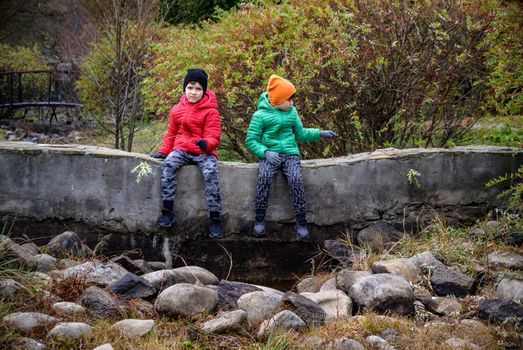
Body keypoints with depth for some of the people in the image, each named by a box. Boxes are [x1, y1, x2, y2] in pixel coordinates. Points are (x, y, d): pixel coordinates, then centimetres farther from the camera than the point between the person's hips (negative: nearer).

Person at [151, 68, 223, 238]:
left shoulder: (210, 111, -2)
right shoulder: (177, 110, 12)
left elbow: (213, 137, -8)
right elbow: (171, 134, 21)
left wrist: (206, 143, -31)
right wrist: (163, 152, 8)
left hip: (204, 152, -3)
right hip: (182, 150, 3)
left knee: (211, 173, -32)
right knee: (168, 165, -28)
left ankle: (214, 220, -27)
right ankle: (167, 212, -25)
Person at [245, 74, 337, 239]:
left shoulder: (292, 112, 14)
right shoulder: (260, 115, -1)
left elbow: (301, 133, 25)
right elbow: (250, 140, -1)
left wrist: (320, 133, 14)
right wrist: (266, 152, -16)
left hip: (290, 153, 3)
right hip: (270, 155, -3)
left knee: (296, 179, -28)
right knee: (264, 176, -34)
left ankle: (301, 222, -22)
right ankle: (259, 219, -24)